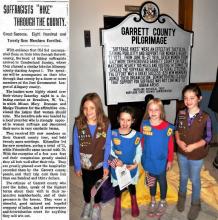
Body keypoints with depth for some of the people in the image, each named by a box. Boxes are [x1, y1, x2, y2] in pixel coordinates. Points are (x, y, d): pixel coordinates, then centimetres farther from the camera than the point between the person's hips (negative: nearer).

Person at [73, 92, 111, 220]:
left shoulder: (106, 124, -19)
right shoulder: (78, 124, -18)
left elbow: (107, 146, -10)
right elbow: (76, 147, -10)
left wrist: (106, 165, -8)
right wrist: (77, 166, -6)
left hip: (99, 164, 0)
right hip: (84, 164, 1)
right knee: (87, 186, 22)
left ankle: (97, 206, 49)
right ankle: (87, 204, 51)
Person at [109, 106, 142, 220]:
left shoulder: (136, 135, -16)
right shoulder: (113, 134, -18)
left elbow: (139, 151, -6)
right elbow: (110, 150, -6)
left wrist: (135, 163, -18)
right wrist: (115, 160, -19)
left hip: (131, 167, 1)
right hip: (117, 167, 0)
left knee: (131, 185, 24)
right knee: (117, 186, 20)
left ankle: (134, 203, 53)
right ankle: (117, 205, 48)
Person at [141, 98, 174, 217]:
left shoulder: (167, 127, -18)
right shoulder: (144, 124, -11)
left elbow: (171, 145, -8)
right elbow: (142, 141, 0)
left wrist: (170, 160, -3)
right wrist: (143, 155, 3)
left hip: (161, 160, -2)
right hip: (148, 159, 2)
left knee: (162, 181, 18)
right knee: (151, 180, 21)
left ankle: (163, 202, 41)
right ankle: (152, 201, 42)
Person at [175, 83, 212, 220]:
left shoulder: (205, 118, -21)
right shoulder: (181, 114, -10)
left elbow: (208, 138, -13)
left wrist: (194, 146, -23)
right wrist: (178, 140, -13)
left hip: (197, 155, -3)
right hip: (182, 153, 3)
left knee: (195, 179, 16)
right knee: (183, 176, 23)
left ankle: (195, 204, 39)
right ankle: (182, 196, 50)